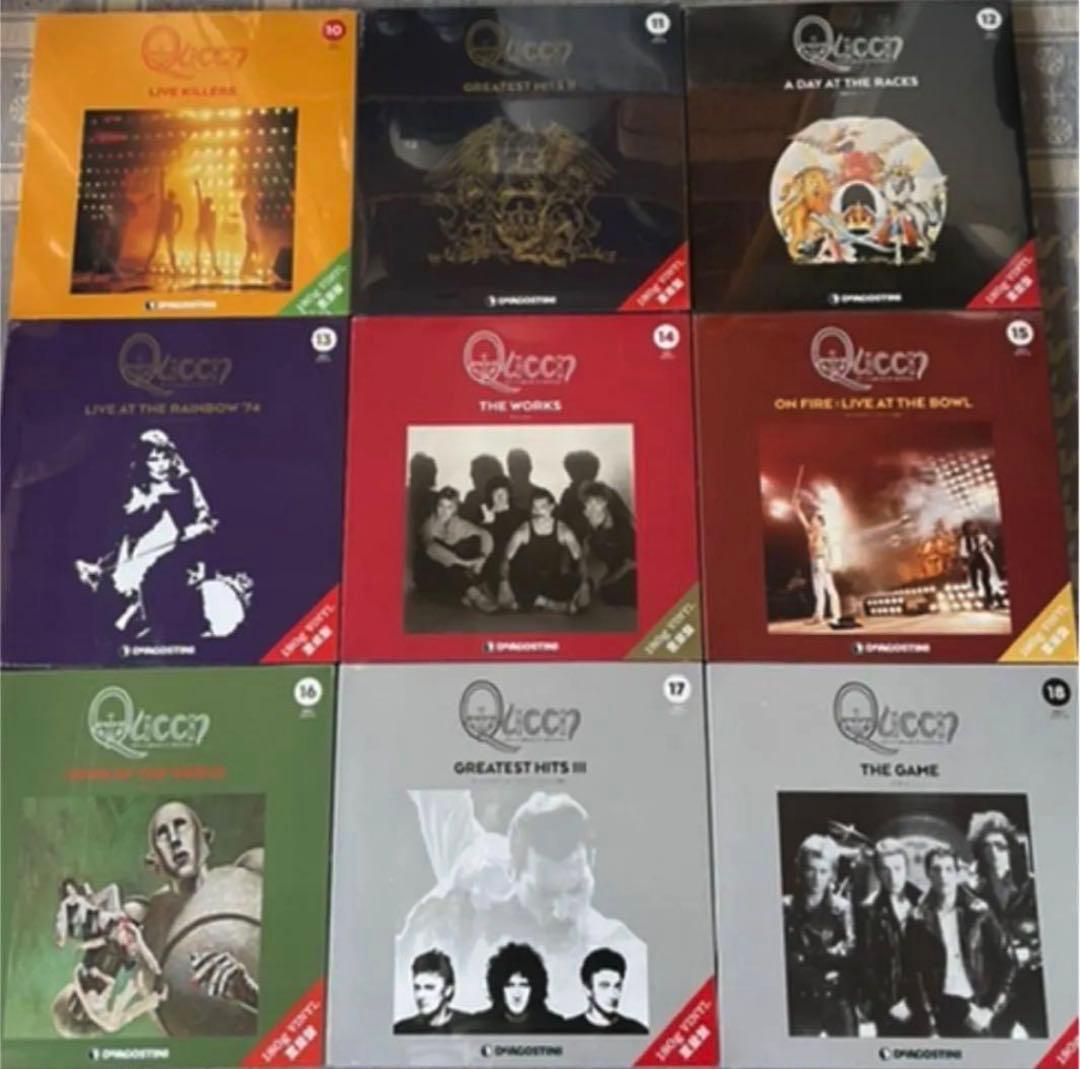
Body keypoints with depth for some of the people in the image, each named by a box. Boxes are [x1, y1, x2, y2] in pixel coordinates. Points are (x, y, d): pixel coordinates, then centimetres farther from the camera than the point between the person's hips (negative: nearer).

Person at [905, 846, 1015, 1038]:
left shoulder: (978, 913, 4)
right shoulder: (919, 921, 1)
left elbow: (1006, 963, 4)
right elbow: (916, 977, -3)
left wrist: (991, 1010, -4)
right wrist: (929, 1029, -9)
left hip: (978, 1013, 1)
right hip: (941, 1013, -1)